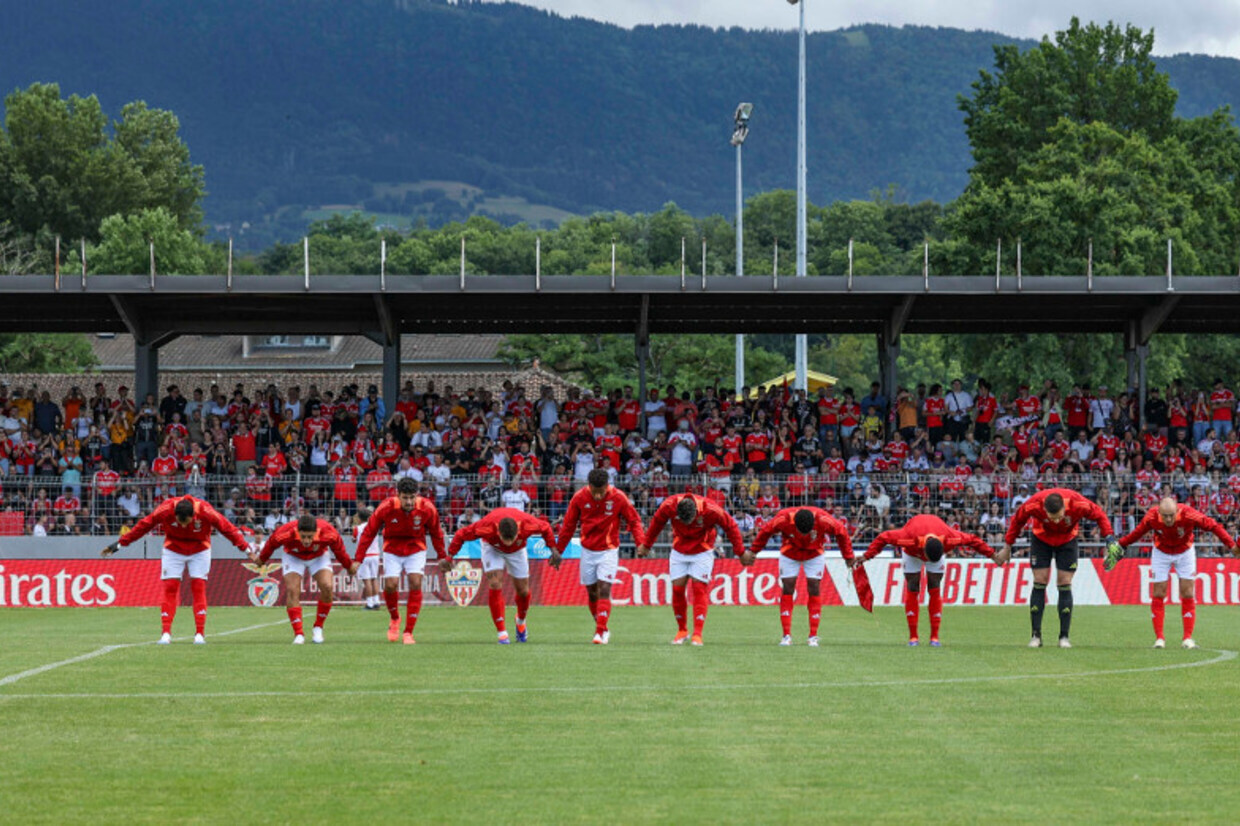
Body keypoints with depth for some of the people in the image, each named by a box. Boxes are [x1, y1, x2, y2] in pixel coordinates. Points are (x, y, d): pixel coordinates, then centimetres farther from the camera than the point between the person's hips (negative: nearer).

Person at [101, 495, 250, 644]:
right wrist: (120, 544, -12)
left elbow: (227, 528, -18)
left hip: (199, 552, -1)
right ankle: (166, 633, -6)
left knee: (199, 589, -8)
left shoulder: (205, 512, -29)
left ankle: (200, 634, -7)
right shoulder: (166, 510, -27)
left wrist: (245, 548, -19)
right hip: (173, 551, 1)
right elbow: (143, 526, -15)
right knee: (170, 589, -7)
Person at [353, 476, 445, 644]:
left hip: (416, 549, 0)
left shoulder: (427, 508, -21)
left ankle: (408, 632, -9)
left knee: (415, 583, -15)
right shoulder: (386, 508, -23)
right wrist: (358, 559, -14)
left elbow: (436, 533, -3)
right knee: (390, 585, -13)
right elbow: (369, 532, -13)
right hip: (392, 548, 0)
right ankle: (395, 618, 21)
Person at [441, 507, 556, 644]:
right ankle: (502, 632, -14)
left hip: (517, 550, 2)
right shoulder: (486, 526, -42)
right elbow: (461, 535, -25)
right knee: (495, 585, -20)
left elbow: (545, 528, -15)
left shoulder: (528, 524, -39)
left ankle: (521, 621, 34)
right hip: (492, 548, -2)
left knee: (523, 590, 2)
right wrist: (449, 557, -22)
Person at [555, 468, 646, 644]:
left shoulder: (618, 498, -13)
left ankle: (601, 632, -14)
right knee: (592, 593, 8)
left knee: (604, 590, -14)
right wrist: (558, 551, 6)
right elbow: (568, 525, 3)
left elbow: (633, 521, -2)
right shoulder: (579, 498, -8)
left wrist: (641, 542, -18)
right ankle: (601, 628, 24)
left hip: (608, 551, -3)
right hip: (587, 551, 3)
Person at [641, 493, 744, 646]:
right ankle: (682, 631, 13)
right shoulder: (669, 506, -23)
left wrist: (740, 552, -7)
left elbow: (731, 526, -13)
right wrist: (646, 545, 11)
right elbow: (656, 523, -1)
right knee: (677, 588, -2)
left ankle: (697, 635, -10)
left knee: (699, 590, -10)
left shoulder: (710, 510, -29)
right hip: (679, 551, 2)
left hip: (702, 552, -2)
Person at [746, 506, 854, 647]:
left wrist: (848, 556, -6)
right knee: (788, 589, -7)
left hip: (815, 554, 0)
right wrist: (752, 551, -4)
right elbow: (765, 532, -12)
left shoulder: (823, 520, -33)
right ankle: (786, 636, -3)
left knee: (814, 588, -8)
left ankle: (813, 636, -3)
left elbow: (841, 533, -14)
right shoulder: (783, 519, -32)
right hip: (790, 553, 0)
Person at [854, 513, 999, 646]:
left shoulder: (949, 538, -40)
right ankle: (913, 636, -6)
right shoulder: (910, 538, -44)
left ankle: (934, 636, -5)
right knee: (912, 590, -9)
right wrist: (866, 556, -30)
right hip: (912, 553, -1)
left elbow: (973, 541, -22)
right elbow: (883, 538, -31)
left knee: (935, 591, -7)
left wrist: (992, 555, -15)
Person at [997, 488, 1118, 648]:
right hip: (1041, 539, 0)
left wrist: (1109, 538, -25)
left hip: (1067, 540, 0)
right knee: (1039, 583, -7)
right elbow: (1017, 521, -12)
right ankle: (1036, 635, -4)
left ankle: (1064, 636, -4)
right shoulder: (1033, 505, -33)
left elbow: (1099, 515, -16)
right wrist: (1007, 548, -5)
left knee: (1065, 584, -8)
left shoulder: (1078, 504, -35)